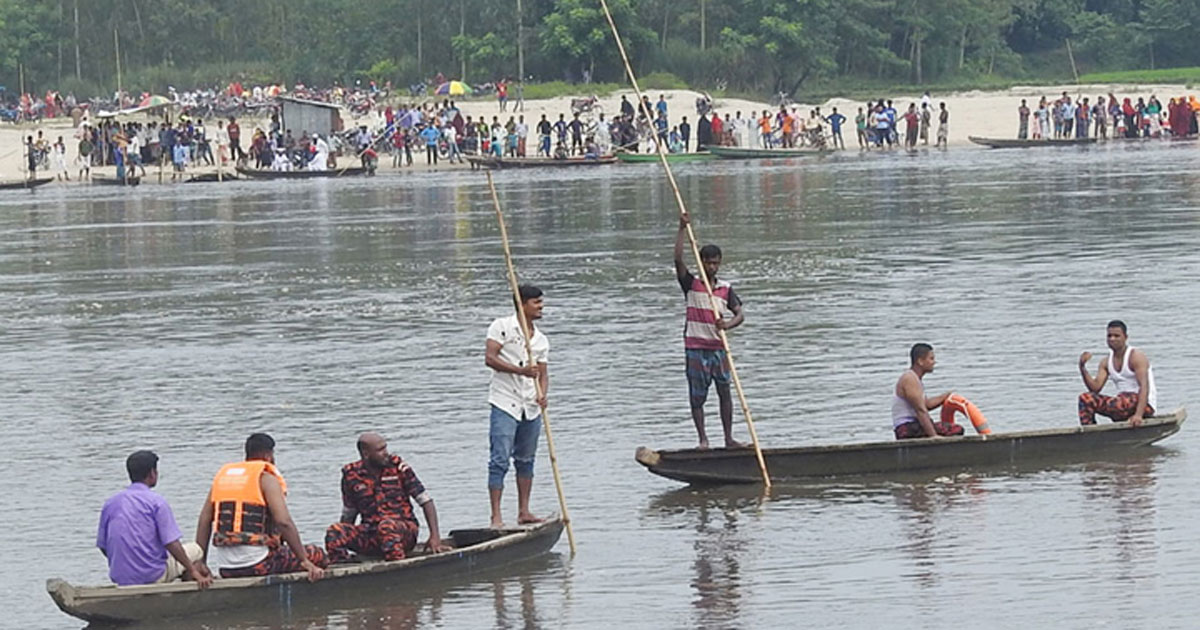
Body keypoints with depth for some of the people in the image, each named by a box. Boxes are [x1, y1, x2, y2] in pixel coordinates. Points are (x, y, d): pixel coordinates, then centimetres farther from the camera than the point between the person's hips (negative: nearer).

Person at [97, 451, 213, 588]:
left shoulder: (110, 503, 7)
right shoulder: (156, 501, -8)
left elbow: (103, 546, 10)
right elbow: (171, 544, -14)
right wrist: (194, 572, -10)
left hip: (120, 579, 5)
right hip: (153, 576, -5)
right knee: (194, 550, 16)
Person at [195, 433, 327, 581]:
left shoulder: (222, 475, 16)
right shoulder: (266, 479, -3)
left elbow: (204, 521, 11)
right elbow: (284, 522, -14)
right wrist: (305, 562, -12)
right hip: (257, 566, -7)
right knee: (317, 555, 8)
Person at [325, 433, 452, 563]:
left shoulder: (398, 467, 0)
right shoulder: (352, 475, 5)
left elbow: (426, 501, 0)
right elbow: (348, 514, 17)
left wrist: (435, 537, -8)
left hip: (403, 532, -2)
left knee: (387, 526, -38)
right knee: (334, 532, -23)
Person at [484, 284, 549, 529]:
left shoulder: (541, 340, 14)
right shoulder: (502, 326, -4)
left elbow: (543, 373, 13)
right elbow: (489, 358, -13)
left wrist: (542, 394, -9)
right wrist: (520, 370, -23)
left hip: (531, 407, 6)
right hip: (505, 403, -6)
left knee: (526, 460, 13)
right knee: (500, 460, -9)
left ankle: (523, 512, 22)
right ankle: (496, 516, -10)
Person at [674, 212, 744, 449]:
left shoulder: (725, 289, 8)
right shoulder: (691, 285, 1)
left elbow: (740, 314, -1)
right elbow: (678, 260, -13)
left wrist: (728, 324, -24)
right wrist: (682, 229, -19)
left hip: (718, 347, 2)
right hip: (695, 347, -2)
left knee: (724, 391, 3)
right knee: (697, 396, 0)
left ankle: (728, 437, 8)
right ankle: (703, 439, 7)